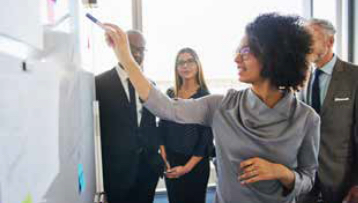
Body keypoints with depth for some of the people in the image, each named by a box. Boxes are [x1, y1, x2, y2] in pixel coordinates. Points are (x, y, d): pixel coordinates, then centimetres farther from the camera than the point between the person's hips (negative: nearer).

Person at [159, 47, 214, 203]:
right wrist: (164, 159, -3)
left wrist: (188, 167, -10)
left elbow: (206, 138, -11)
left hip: (196, 164, -3)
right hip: (171, 162, 4)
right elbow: (162, 128, 4)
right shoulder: (170, 94, 1)